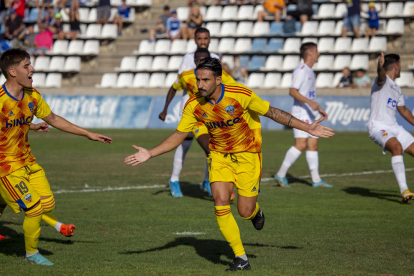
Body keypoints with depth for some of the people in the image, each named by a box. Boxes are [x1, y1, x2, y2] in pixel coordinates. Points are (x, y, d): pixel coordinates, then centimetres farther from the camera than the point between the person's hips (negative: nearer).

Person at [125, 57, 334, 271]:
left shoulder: (241, 95, -24)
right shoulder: (194, 105, -14)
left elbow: (273, 113, -13)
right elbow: (178, 136, -3)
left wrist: (308, 128, -13)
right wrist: (150, 154, -14)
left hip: (247, 155, -3)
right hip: (219, 155, 3)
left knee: (245, 212, -5)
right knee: (221, 204, -14)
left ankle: (255, 211, 36)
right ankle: (241, 259, -2)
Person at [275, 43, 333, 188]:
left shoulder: (310, 72, 20)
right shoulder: (300, 70, -11)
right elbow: (292, 91, -22)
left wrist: (319, 109, 29)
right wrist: (309, 102, -31)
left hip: (310, 115, 9)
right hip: (300, 113, -9)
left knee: (313, 144, 5)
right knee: (301, 144, -16)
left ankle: (316, 179, 5)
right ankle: (281, 174, -11)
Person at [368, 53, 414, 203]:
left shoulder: (396, 88, 18)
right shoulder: (383, 81, -8)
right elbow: (381, 75, -35)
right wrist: (380, 66, -58)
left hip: (394, 127, 9)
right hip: (378, 127, -9)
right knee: (397, 146, -34)